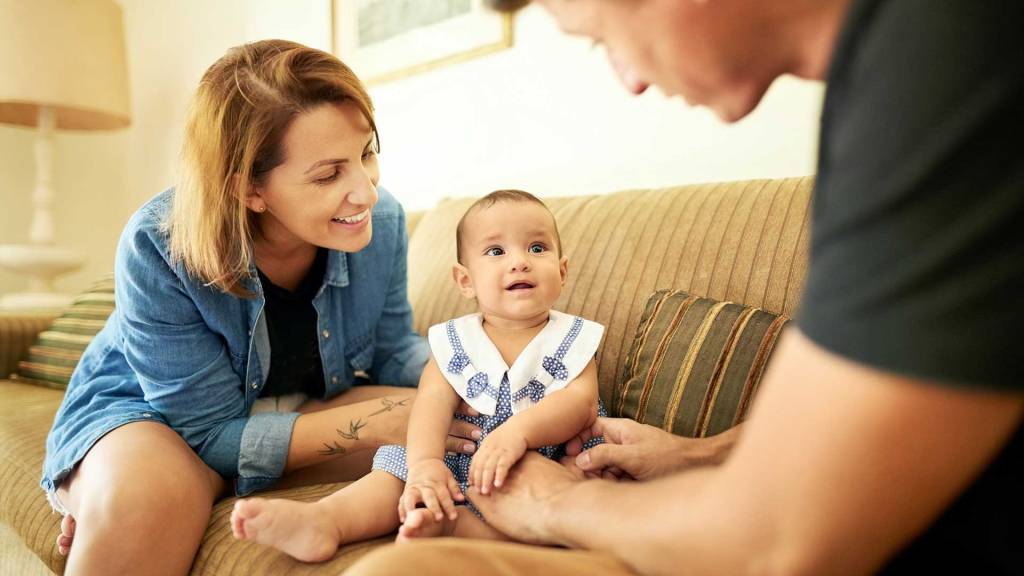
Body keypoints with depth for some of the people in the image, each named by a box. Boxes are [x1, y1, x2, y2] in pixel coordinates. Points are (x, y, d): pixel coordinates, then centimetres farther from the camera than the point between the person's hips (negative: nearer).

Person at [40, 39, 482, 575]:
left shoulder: (380, 221, -18)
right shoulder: (158, 250, -28)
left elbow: (393, 348, -2)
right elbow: (211, 435, -24)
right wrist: (374, 422, -31)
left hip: (305, 408, 6)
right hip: (150, 412, -5)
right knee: (144, 499, -39)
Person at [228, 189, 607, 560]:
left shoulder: (573, 339, -1)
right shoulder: (456, 341, 3)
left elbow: (583, 402, -18)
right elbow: (434, 401, -12)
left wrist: (519, 431, -37)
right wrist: (424, 461, -32)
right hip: (457, 468, 3)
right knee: (399, 464, -16)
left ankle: (449, 526, -46)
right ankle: (322, 519, -37)